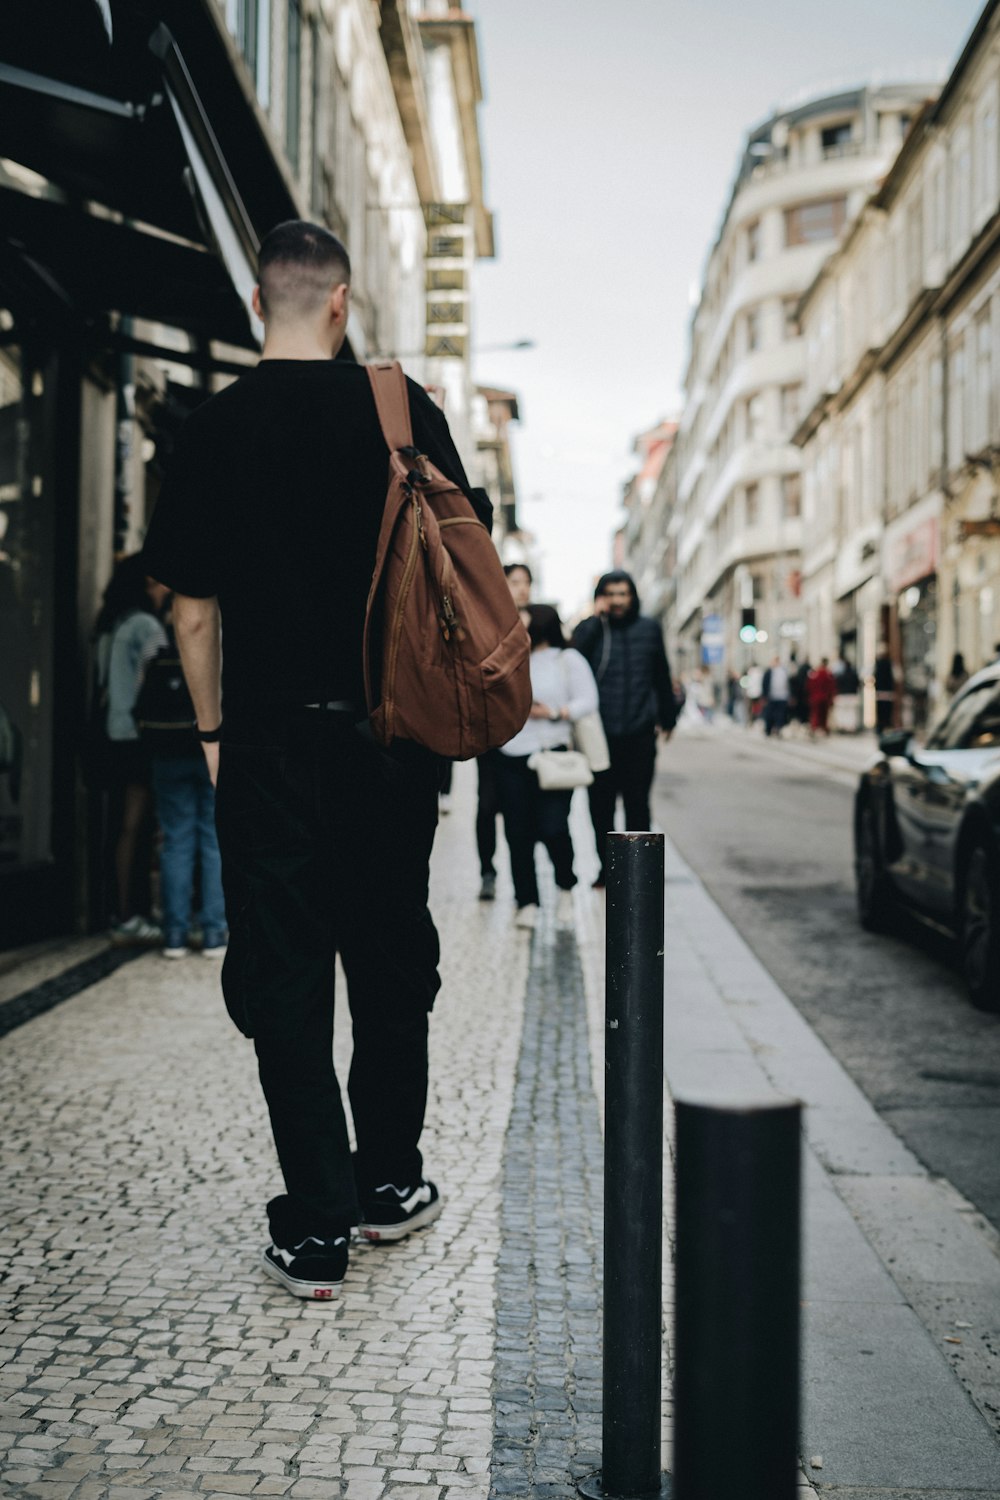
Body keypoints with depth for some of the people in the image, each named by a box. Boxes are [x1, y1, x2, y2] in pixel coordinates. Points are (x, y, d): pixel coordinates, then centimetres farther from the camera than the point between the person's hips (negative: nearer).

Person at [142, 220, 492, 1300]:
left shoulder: (213, 429, -2)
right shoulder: (403, 411, 0)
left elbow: (193, 610, 0)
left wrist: (213, 734, 10)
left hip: (268, 738, -1)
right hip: (389, 735, 2)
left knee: (283, 977, 4)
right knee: (390, 961, 15)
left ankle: (315, 1230, 4)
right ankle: (388, 1184, 27)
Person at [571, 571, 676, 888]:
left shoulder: (649, 629, 7)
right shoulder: (590, 629, 3)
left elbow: (662, 677, 15)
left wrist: (667, 718, 18)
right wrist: (595, 618, -14)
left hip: (639, 734, 1)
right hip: (600, 734, -1)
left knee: (637, 804, 5)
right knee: (601, 805, 5)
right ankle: (606, 867, 17)